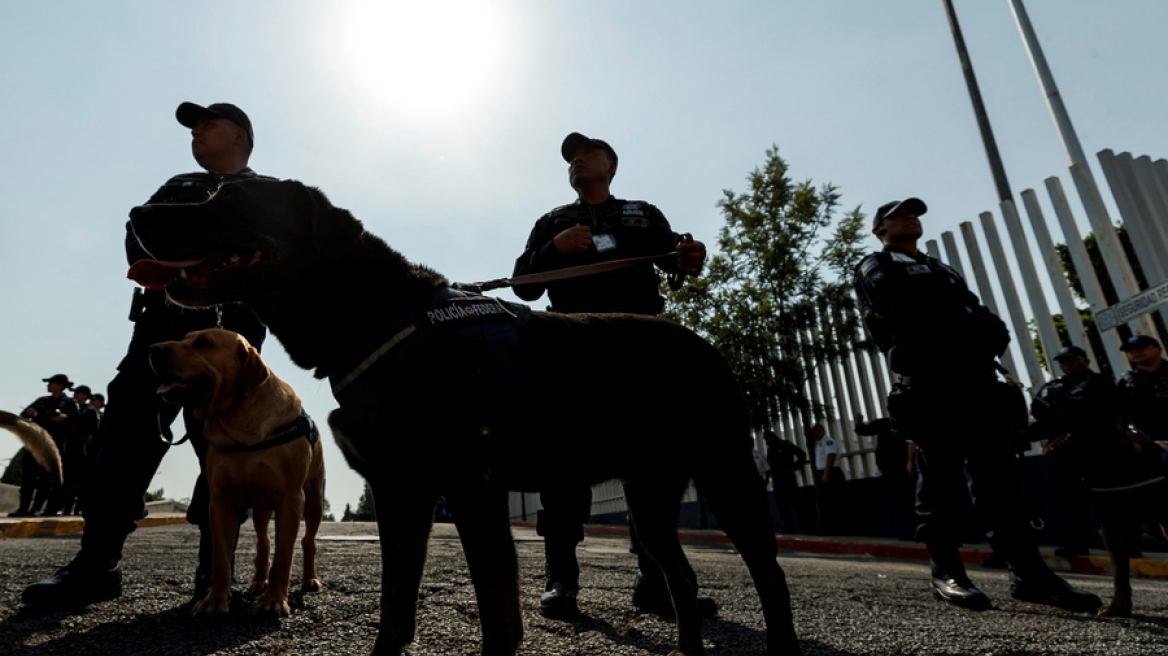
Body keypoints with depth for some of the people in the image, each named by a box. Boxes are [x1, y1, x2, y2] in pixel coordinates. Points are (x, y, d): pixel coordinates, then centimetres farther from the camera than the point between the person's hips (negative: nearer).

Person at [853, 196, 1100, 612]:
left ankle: (1029, 573, 5)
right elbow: (905, 315, -11)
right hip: (929, 382, -6)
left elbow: (987, 320, 19)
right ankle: (946, 571, 4)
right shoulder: (877, 268, 9)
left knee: (999, 475, 3)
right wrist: (973, 327, -8)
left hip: (977, 377, 6)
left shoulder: (942, 269, 32)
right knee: (940, 478, -4)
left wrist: (990, 331, -4)